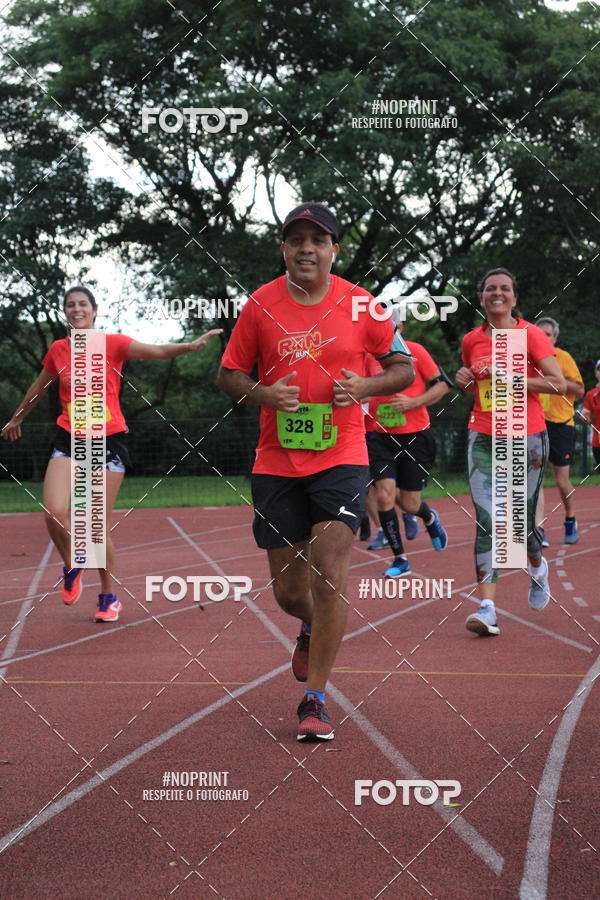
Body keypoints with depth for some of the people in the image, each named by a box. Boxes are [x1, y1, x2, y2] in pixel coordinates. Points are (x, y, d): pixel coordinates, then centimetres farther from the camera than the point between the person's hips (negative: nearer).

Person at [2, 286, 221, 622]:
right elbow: (39, 389, 25)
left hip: (109, 441, -2)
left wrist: (190, 346, -35)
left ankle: (110, 597, 17)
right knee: (55, 512, -18)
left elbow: (157, 351, -17)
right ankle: (71, 567, 13)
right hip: (69, 440, 2)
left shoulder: (113, 344, -2)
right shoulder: (58, 350, 7)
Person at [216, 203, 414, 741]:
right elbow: (229, 375, 9)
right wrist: (264, 394, -12)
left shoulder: (359, 305, 0)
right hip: (276, 464, 2)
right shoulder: (260, 305, 1)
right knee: (288, 588, 6)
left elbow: (404, 367, 9)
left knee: (328, 572, -14)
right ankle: (312, 631, 44)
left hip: (341, 458, -2)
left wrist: (362, 387, -10)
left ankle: (315, 700, -4)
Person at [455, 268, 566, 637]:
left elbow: (559, 384, -11)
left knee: (523, 520, 6)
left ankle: (537, 565, 41)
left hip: (527, 438, -2)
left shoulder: (531, 334, -5)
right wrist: (465, 380, 3)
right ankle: (487, 606, -16)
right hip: (484, 438, 2)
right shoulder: (472, 340, 8)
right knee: (487, 520, -11)